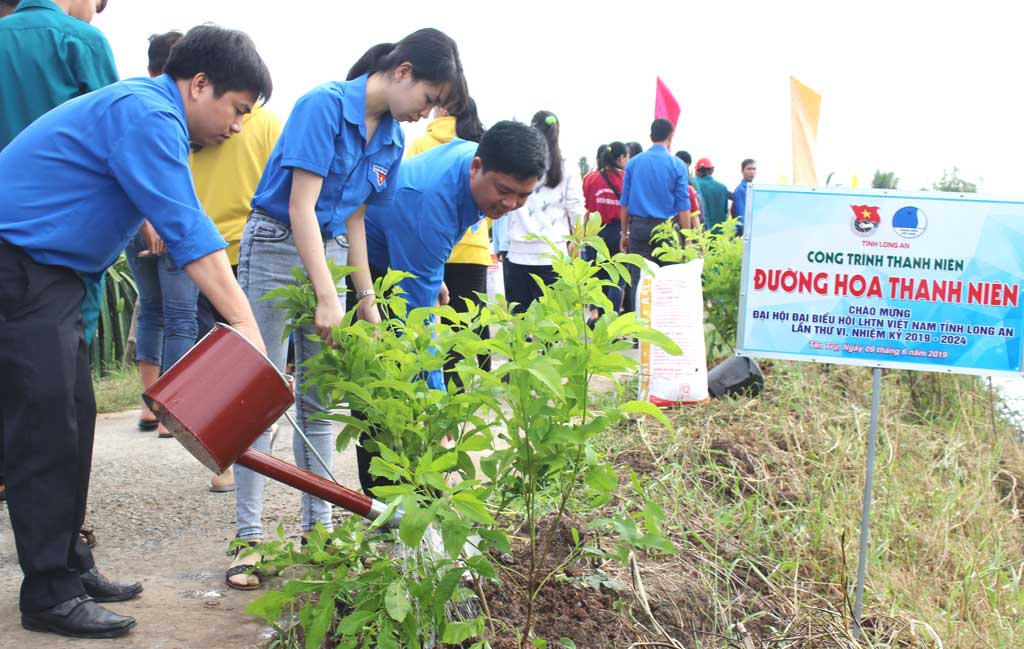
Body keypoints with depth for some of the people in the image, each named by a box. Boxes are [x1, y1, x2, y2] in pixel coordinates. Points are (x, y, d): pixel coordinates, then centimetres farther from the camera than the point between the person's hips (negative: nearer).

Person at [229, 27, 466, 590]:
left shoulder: (390, 140, 4)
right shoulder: (324, 106, -18)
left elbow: (354, 220, 9)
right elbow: (300, 207, -21)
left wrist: (367, 300, 7)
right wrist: (327, 299, -25)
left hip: (329, 250, 7)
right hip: (276, 245, -7)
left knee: (318, 399, 9)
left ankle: (318, 524, 17)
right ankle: (249, 537, 1)